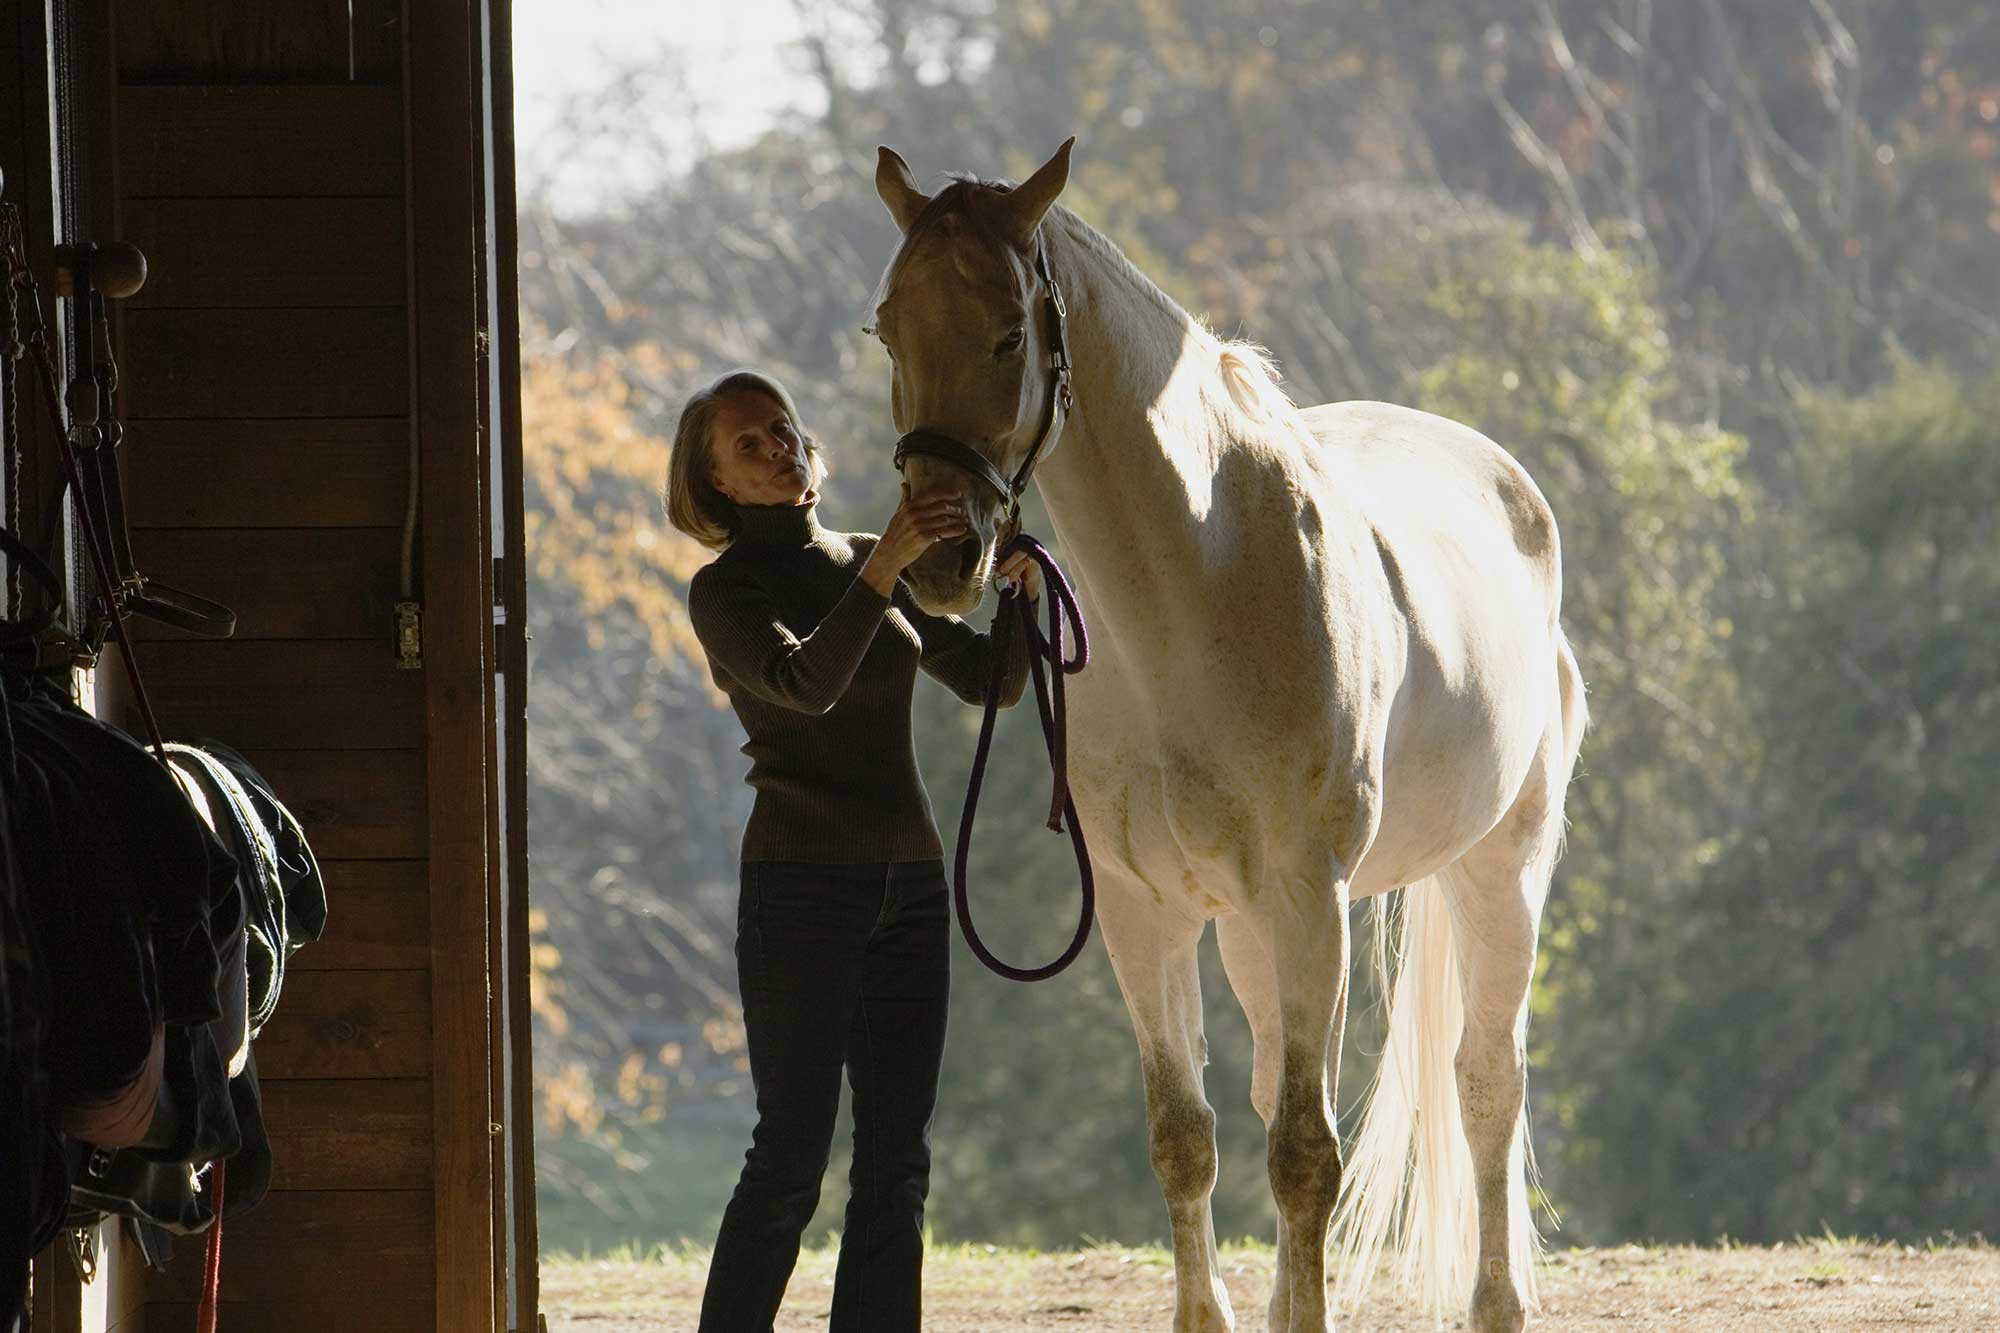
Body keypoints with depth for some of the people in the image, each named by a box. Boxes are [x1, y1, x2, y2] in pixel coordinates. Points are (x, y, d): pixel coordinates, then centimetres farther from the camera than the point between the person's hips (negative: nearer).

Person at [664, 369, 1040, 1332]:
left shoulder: (872, 566, 14)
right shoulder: (725, 591, -4)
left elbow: (991, 680, 14)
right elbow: (806, 682, -23)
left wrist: (1019, 594, -5)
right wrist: (886, 567, -33)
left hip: (909, 883, 6)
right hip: (802, 883, -6)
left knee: (896, 1158, 3)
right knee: (792, 1153, -9)